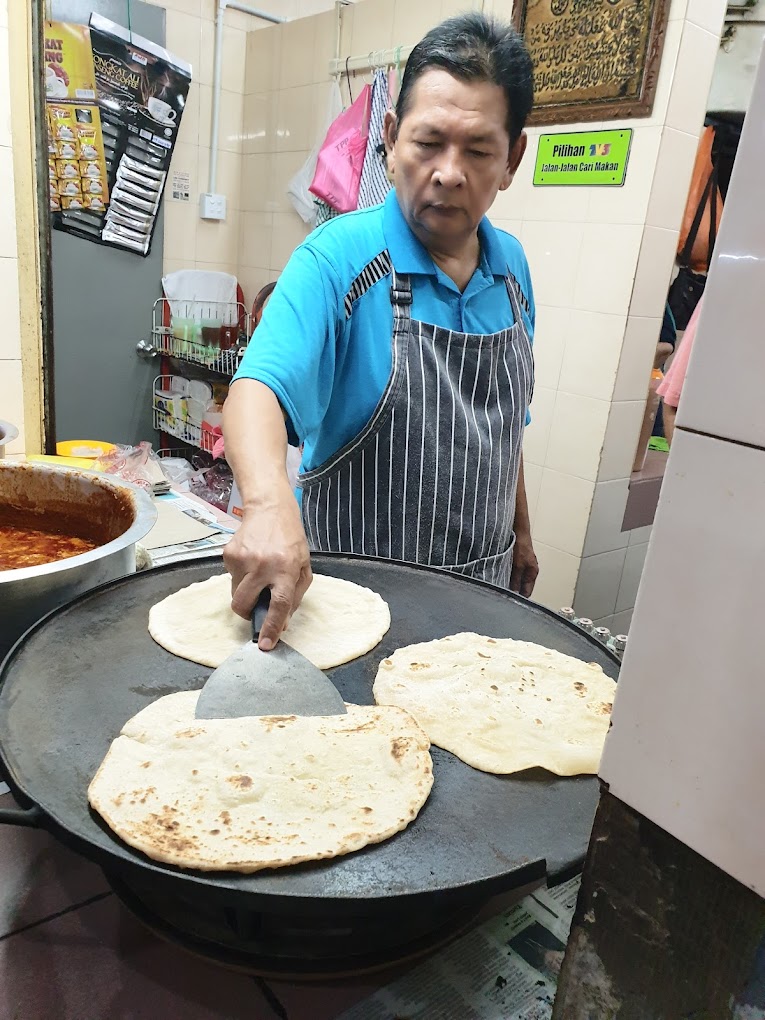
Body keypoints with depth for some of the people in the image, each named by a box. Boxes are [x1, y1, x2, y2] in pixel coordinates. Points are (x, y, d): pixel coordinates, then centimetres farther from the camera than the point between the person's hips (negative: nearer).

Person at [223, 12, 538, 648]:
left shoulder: (510, 265, 1)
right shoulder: (340, 258, -17)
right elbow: (259, 387, -31)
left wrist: (521, 531, 16)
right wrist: (269, 502, -50)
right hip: (355, 585, -5)